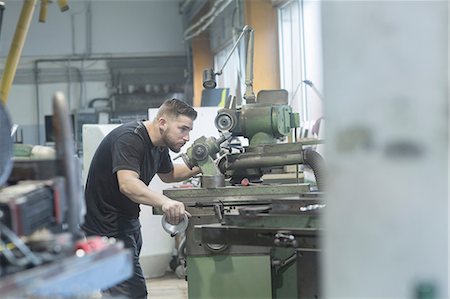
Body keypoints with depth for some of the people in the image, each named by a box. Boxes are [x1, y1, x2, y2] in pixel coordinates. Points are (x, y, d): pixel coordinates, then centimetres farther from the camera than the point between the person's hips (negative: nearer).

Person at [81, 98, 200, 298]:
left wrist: (200, 167, 10)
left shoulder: (159, 144, 7)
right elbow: (127, 184, -38)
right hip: (107, 227, -10)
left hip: (129, 221, 10)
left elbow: (168, 174, 27)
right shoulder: (129, 139, -23)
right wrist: (164, 202, -54)